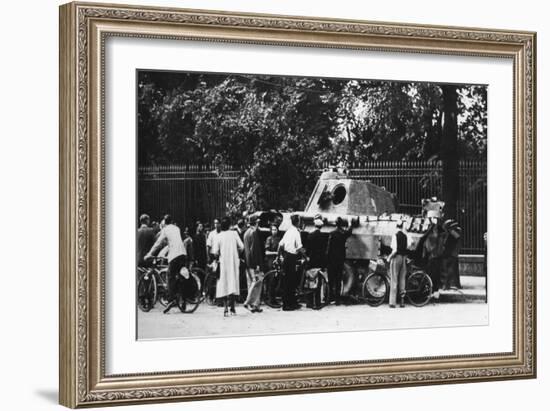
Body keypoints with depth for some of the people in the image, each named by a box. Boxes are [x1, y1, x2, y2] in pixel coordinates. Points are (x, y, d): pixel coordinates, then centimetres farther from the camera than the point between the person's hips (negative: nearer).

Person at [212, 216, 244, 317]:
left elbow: (215, 253, -12)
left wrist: (218, 256, 9)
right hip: (234, 262, 2)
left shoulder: (217, 237, -6)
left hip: (223, 263, -2)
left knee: (224, 286, 4)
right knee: (233, 284, 10)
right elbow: (241, 247, -2)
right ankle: (232, 308, 9)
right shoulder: (234, 234, -1)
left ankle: (226, 308, -4)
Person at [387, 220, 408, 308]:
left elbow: (395, 250, -17)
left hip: (396, 257, -5)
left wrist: (389, 257, -4)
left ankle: (392, 302, -5)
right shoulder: (405, 236, 5)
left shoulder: (395, 235, -11)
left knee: (394, 280, -3)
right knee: (402, 280, 11)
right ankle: (402, 301, 12)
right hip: (404, 258, 5)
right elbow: (407, 248, 4)